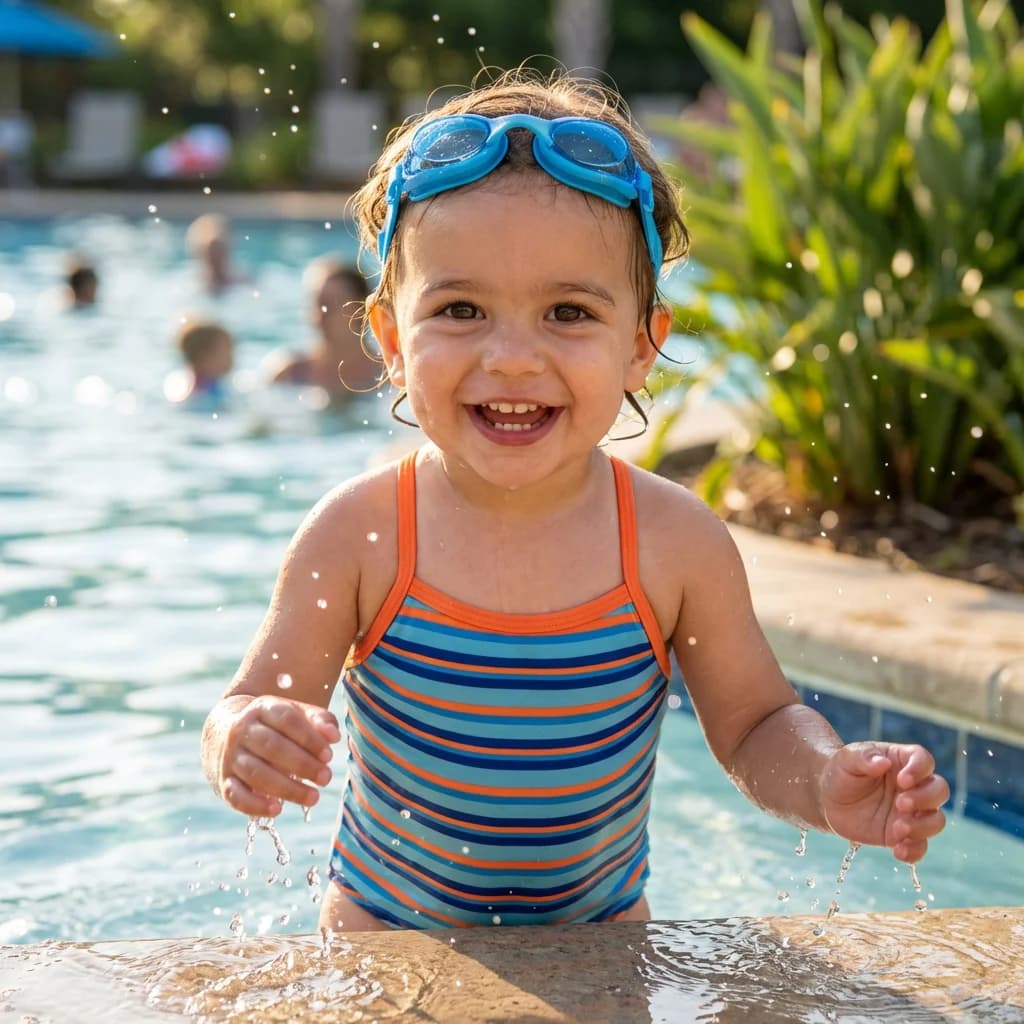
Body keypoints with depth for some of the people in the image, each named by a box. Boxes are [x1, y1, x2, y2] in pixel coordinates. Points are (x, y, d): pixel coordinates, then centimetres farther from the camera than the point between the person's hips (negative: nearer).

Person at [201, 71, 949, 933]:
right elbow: (254, 711, -13)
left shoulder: (677, 543, -17)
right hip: (386, 926, 0)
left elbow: (756, 725, -6)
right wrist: (246, 749, -37)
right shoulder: (359, 536, -20)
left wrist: (828, 783, -28)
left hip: (599, 930, 1)